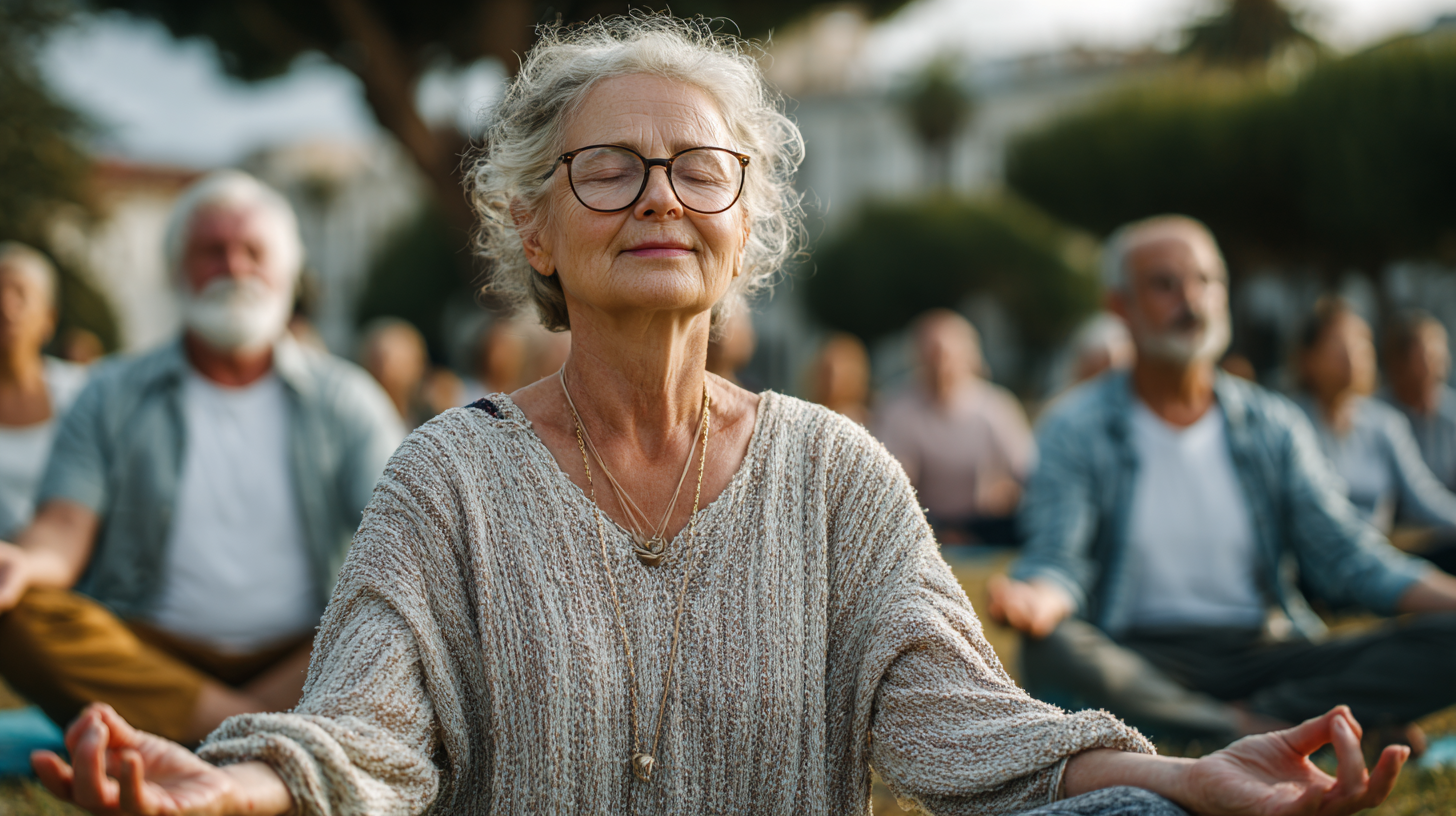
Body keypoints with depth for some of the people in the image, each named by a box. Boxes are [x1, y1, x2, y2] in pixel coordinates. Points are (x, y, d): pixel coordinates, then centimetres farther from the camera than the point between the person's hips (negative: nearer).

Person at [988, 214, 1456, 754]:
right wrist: (1034, 599, -34)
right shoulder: (1076, 430, 2)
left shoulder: (1274, 426, 12)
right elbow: (1057, 559, -9)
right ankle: (1261, 732, -29)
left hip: (1265, 650, 3)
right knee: (1051, 652, -37)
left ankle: (1262, 717, -26)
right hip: (1139, 662, -2)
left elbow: (1346, 554, 6)